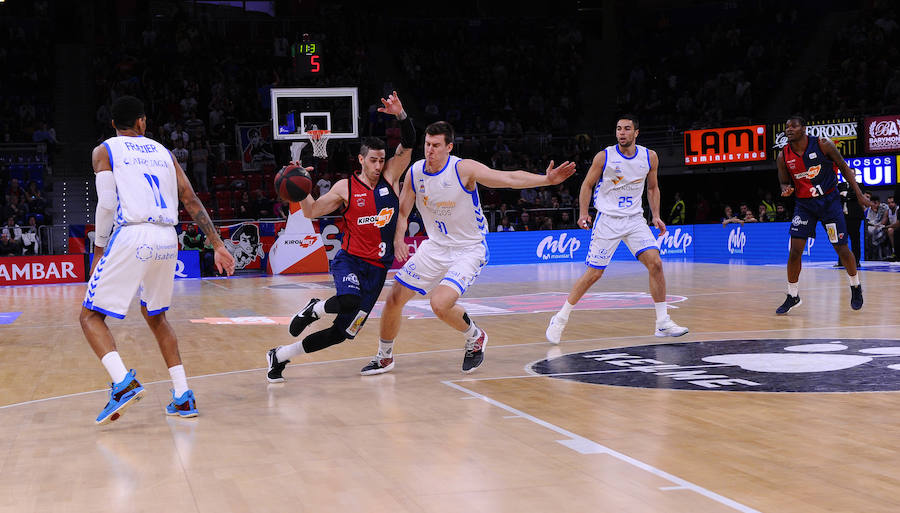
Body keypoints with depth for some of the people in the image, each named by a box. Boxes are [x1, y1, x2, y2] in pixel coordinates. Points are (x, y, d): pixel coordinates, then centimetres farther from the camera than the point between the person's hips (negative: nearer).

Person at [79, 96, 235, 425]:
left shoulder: (104, 151, 9)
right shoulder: (163, 152, 21)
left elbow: (106, 204, -3)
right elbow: (192, 202, 15)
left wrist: (99, 249, 8)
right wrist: (218, 246, 16)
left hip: (132, 237, -5)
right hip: (167, 240, 5)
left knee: (91, 316, 5)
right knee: (155, 316, 23)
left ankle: (124, 382, -18)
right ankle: (183, 397, 14)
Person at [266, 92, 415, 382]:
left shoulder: (390, 176, 5)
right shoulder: (345, 188, 1)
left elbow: (408, 145, -6)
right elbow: (311, 212, 6)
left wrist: (401, 114, -22)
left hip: (377, 268, 3)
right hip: (350, 260, -3)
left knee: (341, 333, 1)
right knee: (349, 300, -38)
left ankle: (280, 356, 15)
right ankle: (315, 309, -3)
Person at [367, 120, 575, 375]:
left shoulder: (463, 169, -20)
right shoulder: (415, 172, -5)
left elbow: (510, 178, -26)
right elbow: (402, 212, 5)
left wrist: (547, 179, -39)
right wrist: (398, 239, -14)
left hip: (468, 250, -6)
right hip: (436, 246, 6)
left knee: (440, 304, -25)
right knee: (394, 299, 3)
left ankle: (475, 338, 6)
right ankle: (384, 358, 27)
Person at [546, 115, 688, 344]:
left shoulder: (650, 157, 0)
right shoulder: (604, 157, -9)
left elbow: (652, 187, 15)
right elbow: (588, 185, 2)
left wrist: (656, 216, 6)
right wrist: (583, 213, -8)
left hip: (635, 219, 3)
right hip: (607, 220, -3)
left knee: (655, 263, -12)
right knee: (593, 273, -5)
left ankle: (663, 323, -2)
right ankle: (560, 319, 8)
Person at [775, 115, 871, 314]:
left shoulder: (823, 145, -12)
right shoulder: (783, 156, -6)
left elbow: (843, 167, -2)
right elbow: (784, 182, 8)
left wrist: (859, 194, -4)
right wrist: (786, 190, -17)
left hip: (829, 200, -2)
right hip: (804, 204, 2)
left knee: (842, 249, 2)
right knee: (795, 251, -9)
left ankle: (856, 286, 27)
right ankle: (792, 296, 5)